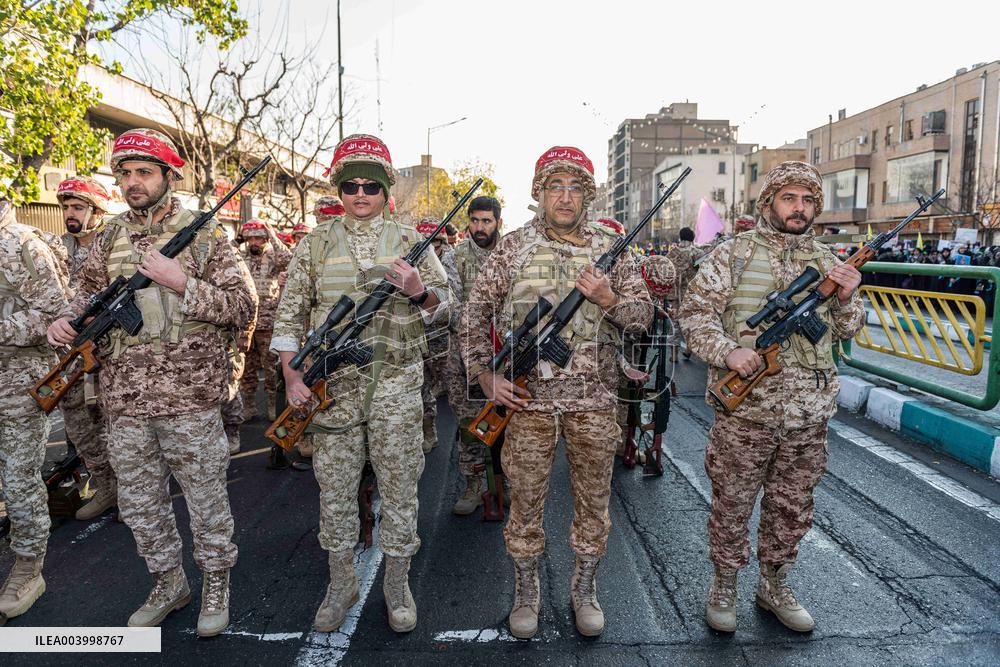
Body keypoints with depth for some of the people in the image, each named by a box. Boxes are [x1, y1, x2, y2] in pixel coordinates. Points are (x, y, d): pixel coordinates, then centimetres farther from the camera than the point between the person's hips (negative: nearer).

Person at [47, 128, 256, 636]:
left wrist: (180, 282, -19)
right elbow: (90, 292, 22)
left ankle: (216, 583, 28)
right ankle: (167, 583, 36)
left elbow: (241, 309, -8)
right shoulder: (109, 239, 9)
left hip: (190, 397, -5)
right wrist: (66, 320, 0)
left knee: (205, 497, 8)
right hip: (124, 400, 5)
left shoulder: (203, 235, -4)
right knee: (139, 503, 16)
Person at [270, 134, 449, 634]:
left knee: (399, 484, 6)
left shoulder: (410, 240, 5)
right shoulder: (315, 244, 6)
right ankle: (340, 583, 28)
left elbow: (443, 307, 5)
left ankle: (397, 583, 24)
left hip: (396, 381, -1)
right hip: (332, 381, 1)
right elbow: (289, 312, 6)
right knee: (334, 486, 9)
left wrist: (418, 291, -17)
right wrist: (292, 375, -5)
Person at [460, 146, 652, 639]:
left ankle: (585, 591, 32)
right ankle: (526, 592, 29)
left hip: (594, 397, 2)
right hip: (527, 395, -1)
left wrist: (608, 299, -15)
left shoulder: (610, 248, 4)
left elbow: (643, 316, 5)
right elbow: (474, 314, 3)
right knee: (526, 500, 9)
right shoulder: (513, 247, 0)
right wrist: (484, 374, -5)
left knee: (593, 500, 12)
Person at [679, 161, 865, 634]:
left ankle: (774, 584, 36)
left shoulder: (826, 260, 11)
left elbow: (848, 330, 15)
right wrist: (727, 352, -23)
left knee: (792, 507, 16)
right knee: (732, 503, 8)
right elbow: (694, 312, -8)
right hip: (745, 409, -4)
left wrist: (846, 297, -6)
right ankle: (724, 585, 27)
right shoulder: (734, 253, -3)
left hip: (810, 416, 5)